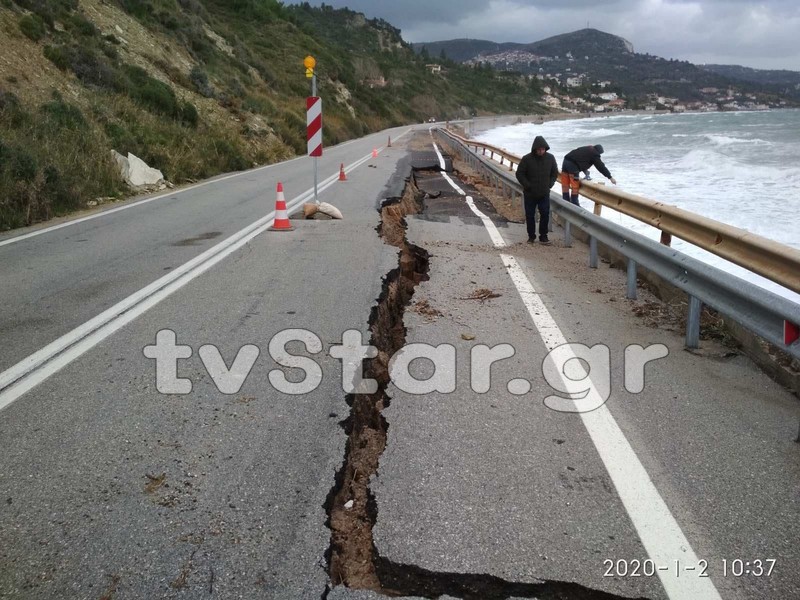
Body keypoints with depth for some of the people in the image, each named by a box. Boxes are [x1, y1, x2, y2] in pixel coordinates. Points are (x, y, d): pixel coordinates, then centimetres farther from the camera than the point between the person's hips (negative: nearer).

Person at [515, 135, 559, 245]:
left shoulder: (550, 158, -1)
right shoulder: (527, 159, -11)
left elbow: (555, 173, 12)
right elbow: (519, 174, -5)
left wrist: (550, 184, 0)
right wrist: (527, 185, -12)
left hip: (544, 194, 2)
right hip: (530, 194, -2)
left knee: (545, 215, -1)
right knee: (530, 215, 6)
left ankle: (543, 236, 11)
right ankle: (531, 236, 19)